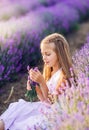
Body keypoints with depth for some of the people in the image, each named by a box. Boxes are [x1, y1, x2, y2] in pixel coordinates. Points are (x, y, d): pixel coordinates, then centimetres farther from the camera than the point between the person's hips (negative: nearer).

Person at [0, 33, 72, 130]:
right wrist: (35, 86, -6)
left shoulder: (62, 76, -17)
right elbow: (44, 99, 12)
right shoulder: (49, 72, 9)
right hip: (43, 108, 8)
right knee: (18, 106, -12)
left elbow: (52, 102, -18)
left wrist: (42, 82, -25)